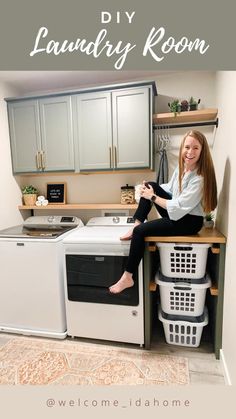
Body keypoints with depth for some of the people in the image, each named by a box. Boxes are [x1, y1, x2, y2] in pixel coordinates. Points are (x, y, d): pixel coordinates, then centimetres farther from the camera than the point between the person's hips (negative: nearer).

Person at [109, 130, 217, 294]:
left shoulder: (200, 178, -26)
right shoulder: (181, 167, -1)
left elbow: (178, 208, -27)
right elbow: (170, 189, 13)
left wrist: (152, 197, -17)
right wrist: (150, 190, -3)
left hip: (189, 221, -8)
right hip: (176, 212, 8)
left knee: (140, 231, -19)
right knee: (151, 185, -2)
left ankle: (128, 277, -7)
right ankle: (135, 225, -2)